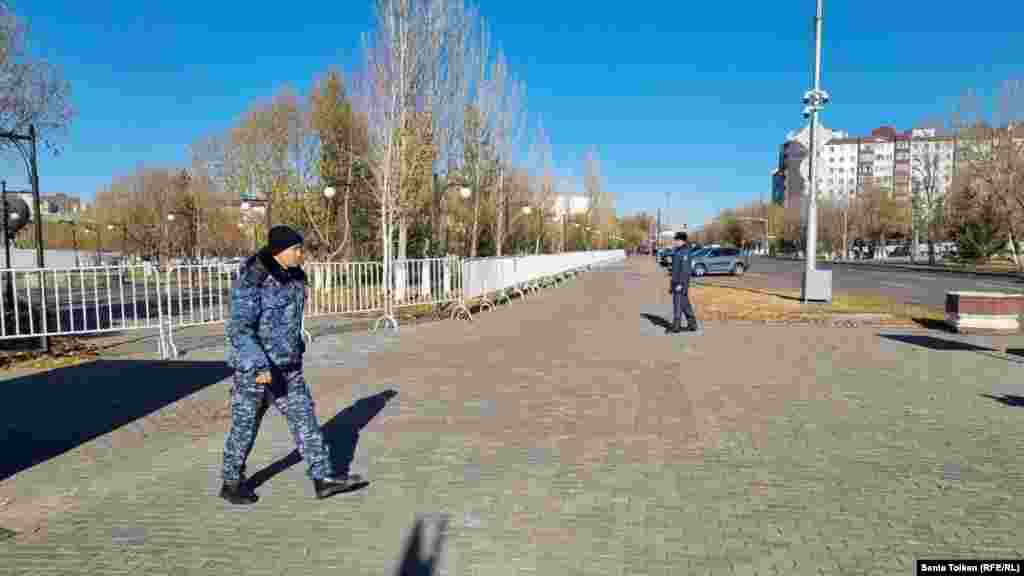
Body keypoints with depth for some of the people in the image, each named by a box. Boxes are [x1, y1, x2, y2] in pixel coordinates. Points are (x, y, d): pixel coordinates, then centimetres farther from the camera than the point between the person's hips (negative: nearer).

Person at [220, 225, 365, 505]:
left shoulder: (292, 276, 5)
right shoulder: (251, 281, -20)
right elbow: (239, 329, -24)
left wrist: (296, 353, 22)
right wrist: (260, 366, -30)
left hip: (286, 365, 7)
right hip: (253, 366, -7)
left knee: (304, 418, 2)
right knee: (245, 426, 8)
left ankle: (323, 479, 5)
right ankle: (232, 484, 28)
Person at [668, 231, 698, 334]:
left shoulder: (685, 252, -15)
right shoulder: (677, 251, 15)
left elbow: (685, 269, -20)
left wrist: (681, 284, -24)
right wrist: (672, 284, 21)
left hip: (681, 282, -10)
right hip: (676, 282, 10)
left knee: (678, 303, -6)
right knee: (685, 304, 12)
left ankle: (676, 326, -2)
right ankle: (692, 325, 18)